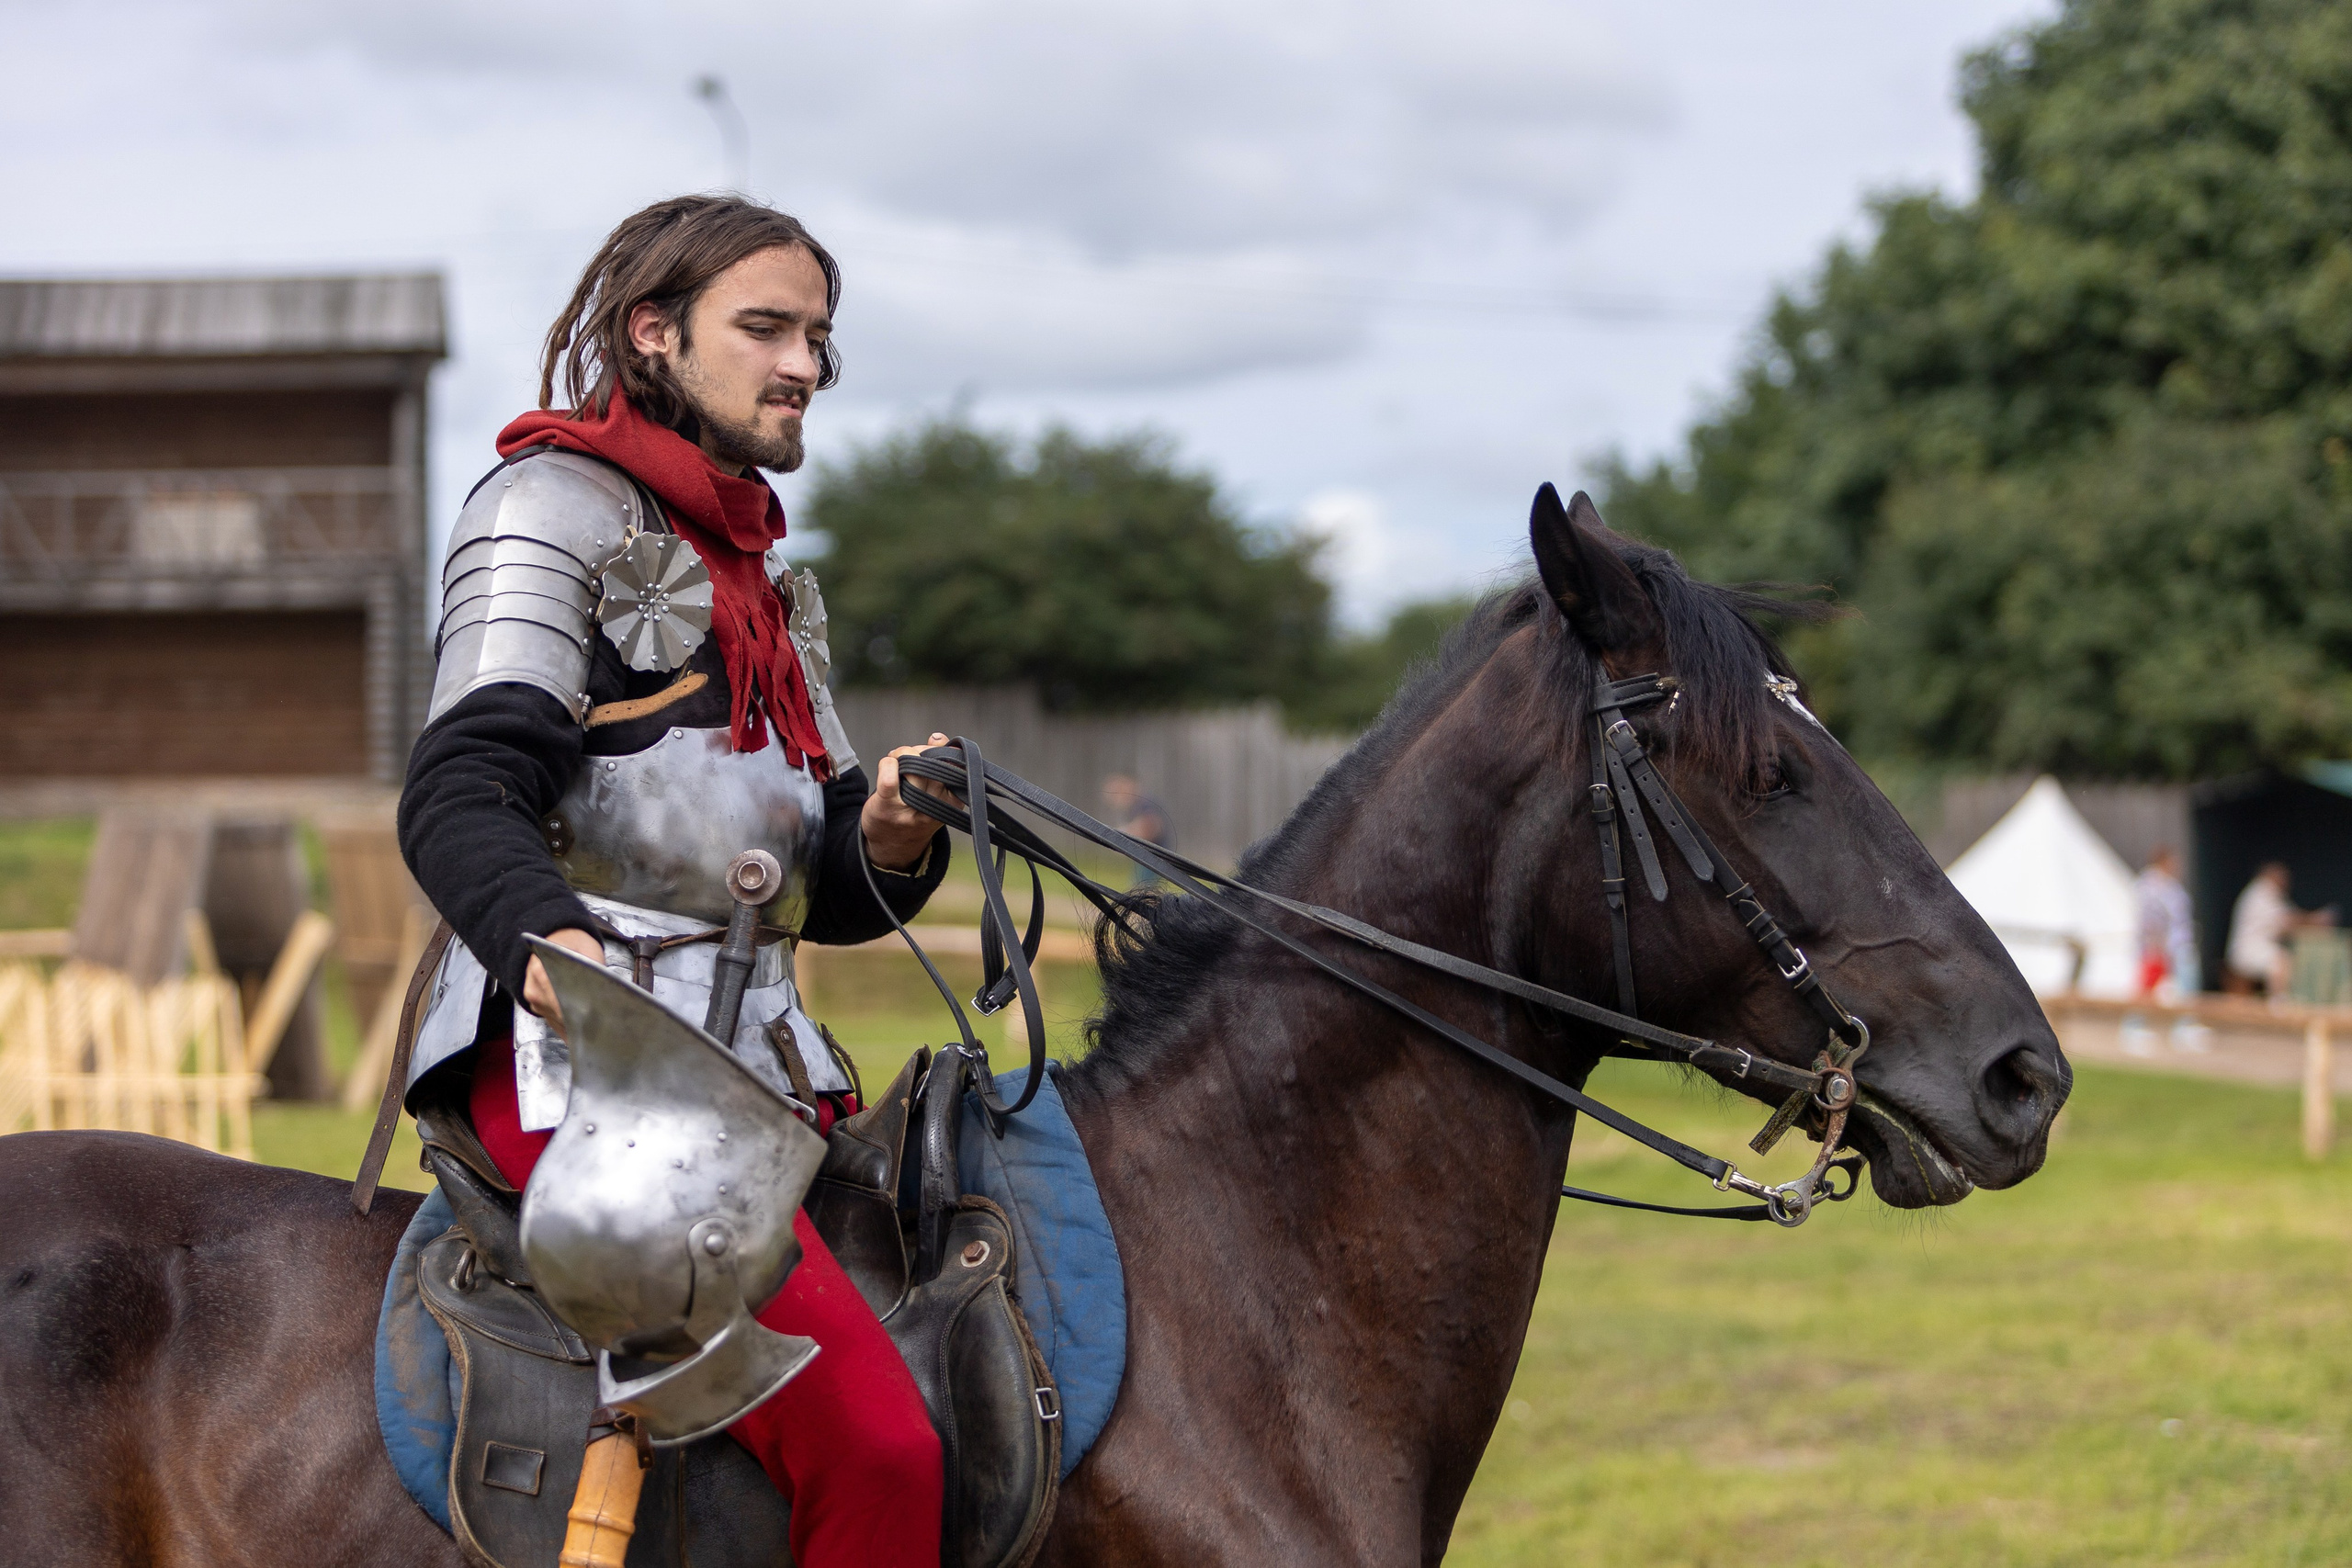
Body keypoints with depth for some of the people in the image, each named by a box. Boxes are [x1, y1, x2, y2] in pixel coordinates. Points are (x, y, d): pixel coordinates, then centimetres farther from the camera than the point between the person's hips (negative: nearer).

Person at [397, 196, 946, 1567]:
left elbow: (827, 895, 21)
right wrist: (544, 938, -34)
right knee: (875, 1446, -24)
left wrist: (888, 842, -4)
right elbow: (461, 798, -13)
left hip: (758, 1053, 9)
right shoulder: (557, 505, 2)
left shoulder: (771, 583, 26)